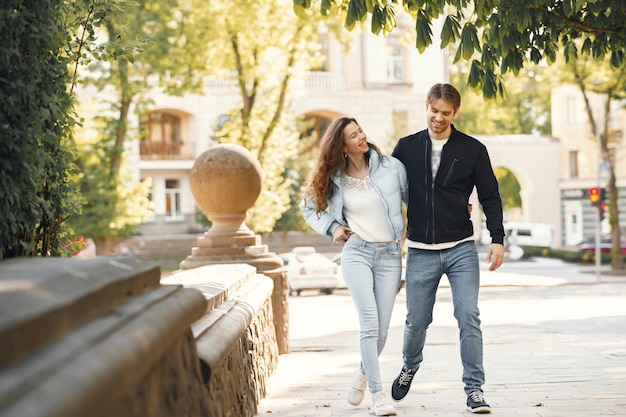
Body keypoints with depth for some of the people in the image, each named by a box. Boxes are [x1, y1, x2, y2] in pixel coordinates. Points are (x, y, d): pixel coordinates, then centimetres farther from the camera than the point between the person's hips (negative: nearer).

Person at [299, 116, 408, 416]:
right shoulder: (334, 179, 3)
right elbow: (309, 207, 18)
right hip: (356, 253, -1)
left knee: (382, 328, 3)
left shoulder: (392, 167, 0)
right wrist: (332, 228, 4)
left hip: (390, 255, 1)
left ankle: (363, 373, 32)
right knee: (370, 323, -14)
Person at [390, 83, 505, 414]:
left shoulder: (472, 150, 1)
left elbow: (490, 197, 3)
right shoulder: (407, 147, 5)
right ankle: (410, 367, 39)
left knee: (468, 318, -8)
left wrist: (497, 240, -6)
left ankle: (474, 390, -1)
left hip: (461, 250, -1)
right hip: (420, 252, 1)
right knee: (416, 321, 9)